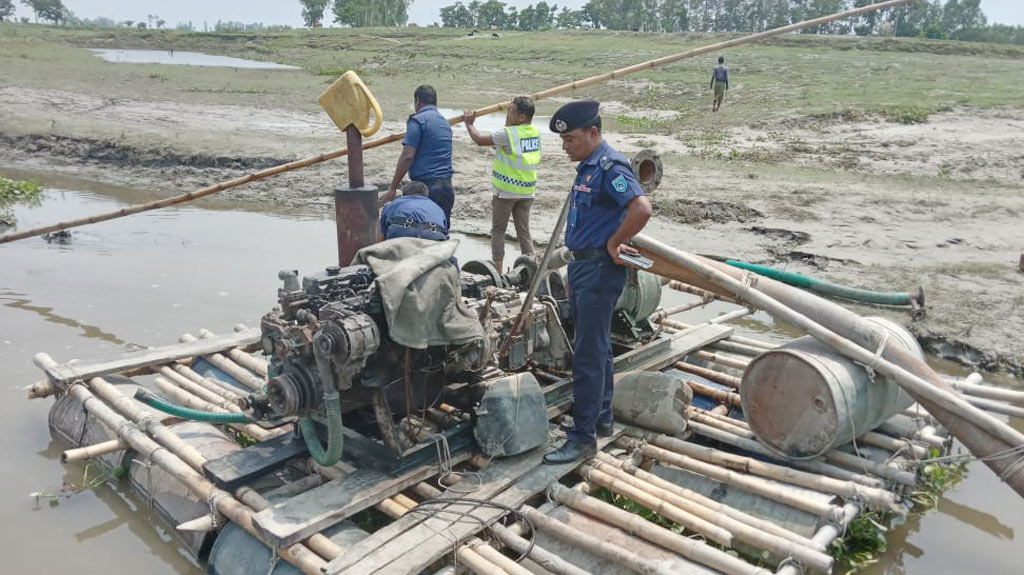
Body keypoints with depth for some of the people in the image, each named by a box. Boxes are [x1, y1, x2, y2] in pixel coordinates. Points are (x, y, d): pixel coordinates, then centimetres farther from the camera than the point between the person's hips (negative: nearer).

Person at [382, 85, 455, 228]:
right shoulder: (444, 122, 19)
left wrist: (392, 187, -9)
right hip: (447, 187, 8)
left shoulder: (418, 120, -6)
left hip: (426, 185, -8)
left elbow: (407, 157, -13)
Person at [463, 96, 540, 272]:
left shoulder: (508, 134, -18)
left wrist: (469, 123, 6)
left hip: (505, 191, -5)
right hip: (526, 191, 5)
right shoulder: (535, 132, 1)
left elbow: (479, 139, -8)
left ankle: (497, 271, 8)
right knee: (524, 232, 10)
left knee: (498, 231, 8)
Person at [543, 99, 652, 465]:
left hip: (599, 269, -10)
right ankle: (601, 419, 31)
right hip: (582, 266, 10)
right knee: (596, 348, 18)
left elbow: (641, 209, -31)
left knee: (589, 353, -6)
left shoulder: (610, 166, -17)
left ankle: (583, 437, 1)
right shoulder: (586, 167, 14)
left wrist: (613, 244, -21)